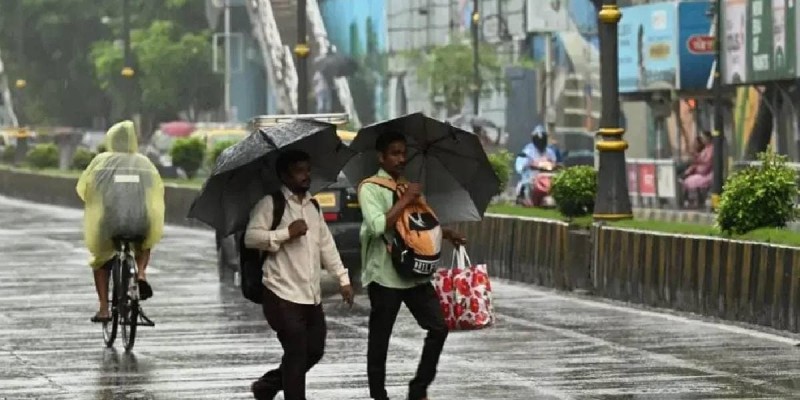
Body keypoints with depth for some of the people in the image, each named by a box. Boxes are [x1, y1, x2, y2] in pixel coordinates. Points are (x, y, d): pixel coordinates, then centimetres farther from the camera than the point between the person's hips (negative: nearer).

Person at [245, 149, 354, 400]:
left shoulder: (312, 206, 17)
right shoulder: (270, 204, -7)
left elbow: (326, 244, 20)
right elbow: (251, 237, -17)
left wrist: (343, 278, 14)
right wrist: (286, 233, -21)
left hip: (311, 295, 8)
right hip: (283, 296, -8)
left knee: (315, 351, 11)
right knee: (296, 355, -8)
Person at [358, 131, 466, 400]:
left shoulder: (410, 187, 15)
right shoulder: (370, 188, -9)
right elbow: (378, 226, -23)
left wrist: (446, 234, 12)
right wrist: (405, 199, -19)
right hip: (384, 275, -6)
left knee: (439, 327, -2)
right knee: (379, 339, 1)